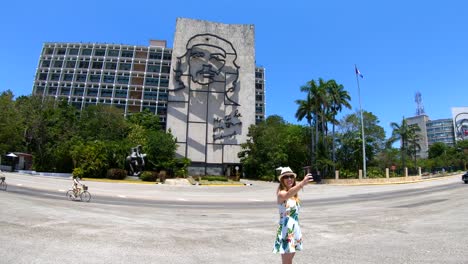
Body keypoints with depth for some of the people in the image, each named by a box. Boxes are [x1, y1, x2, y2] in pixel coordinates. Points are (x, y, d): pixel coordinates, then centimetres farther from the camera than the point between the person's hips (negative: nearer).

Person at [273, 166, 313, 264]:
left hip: (294, 230, 8)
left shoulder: (294, 194, 12)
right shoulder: (281, 194, -21)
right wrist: (302, 183, -56)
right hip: (286, 231, -8)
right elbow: (287, 195, -42)